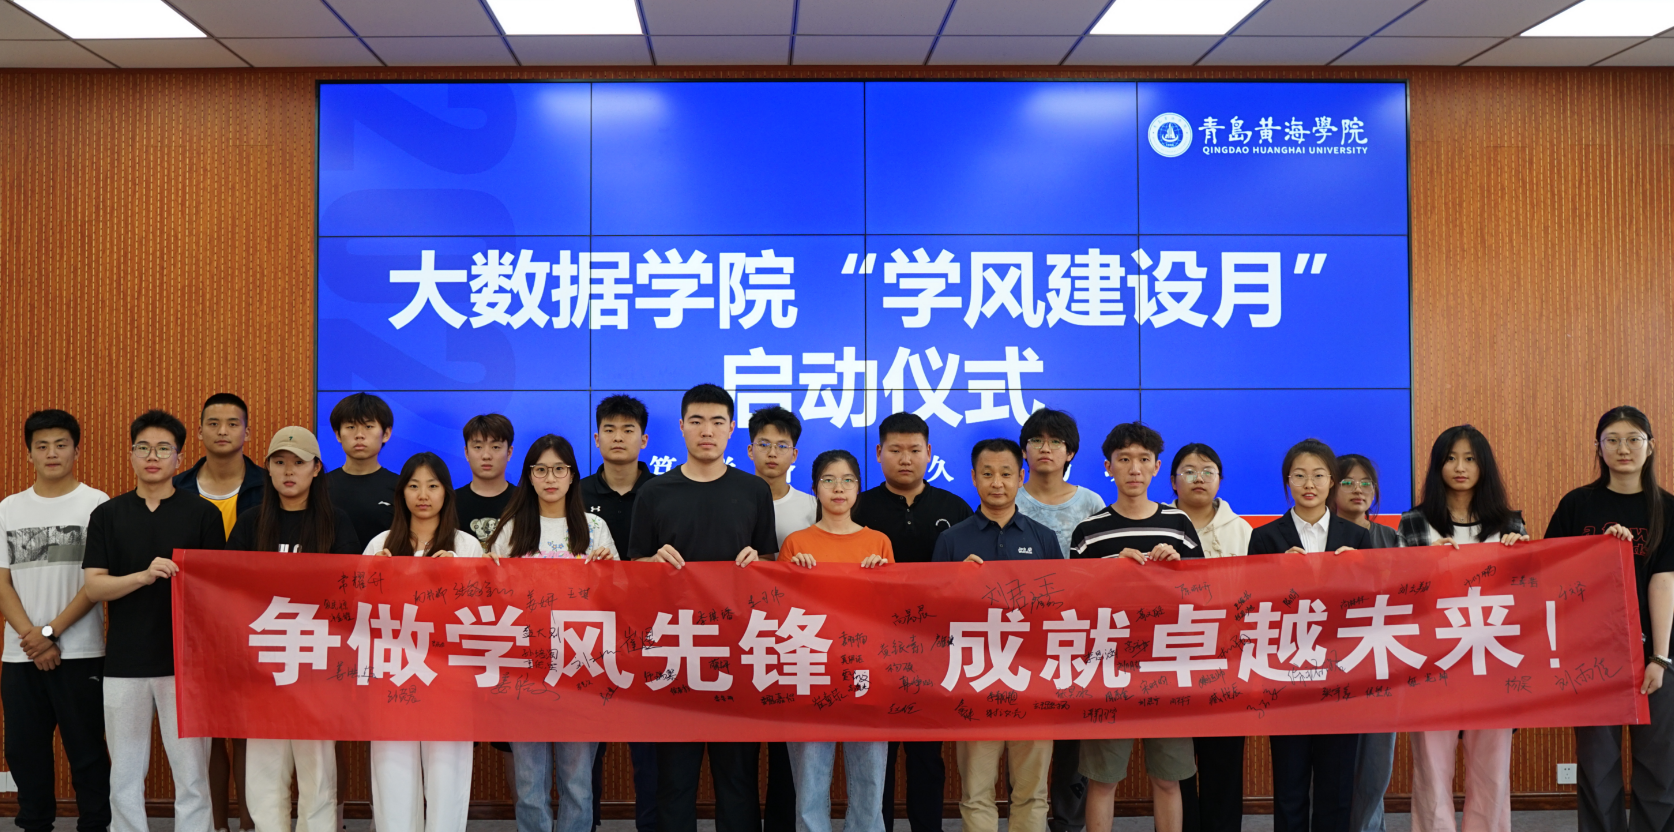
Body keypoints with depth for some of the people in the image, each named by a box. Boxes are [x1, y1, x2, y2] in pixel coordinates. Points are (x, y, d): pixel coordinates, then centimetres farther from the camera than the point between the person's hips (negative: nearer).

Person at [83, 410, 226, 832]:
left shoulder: (203, 514, 2)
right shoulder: (107, 515, 6)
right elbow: (94, 587, -2)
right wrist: (144, 576, -19)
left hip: (186, 662, -2)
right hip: (124, 662, 2)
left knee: (192, 773, 3)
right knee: (125, 775, 9)